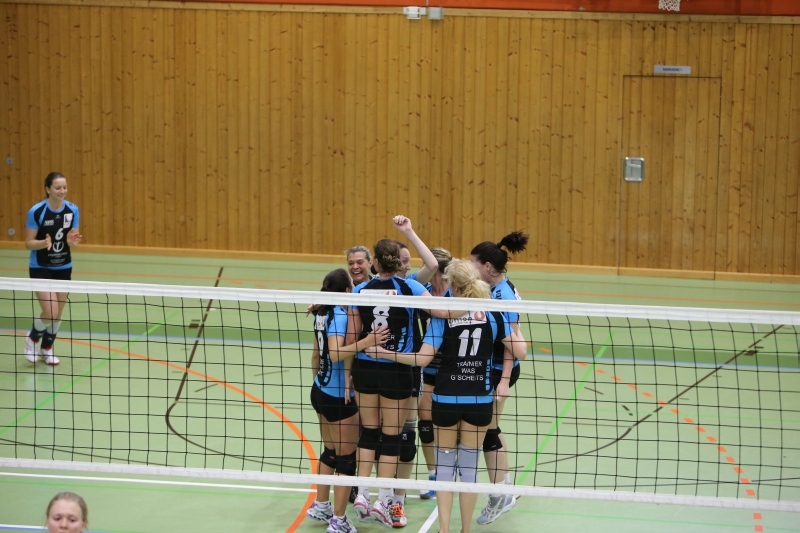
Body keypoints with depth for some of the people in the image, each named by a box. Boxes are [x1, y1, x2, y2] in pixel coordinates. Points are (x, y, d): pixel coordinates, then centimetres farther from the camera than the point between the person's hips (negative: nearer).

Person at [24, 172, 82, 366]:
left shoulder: (73, 210, -5)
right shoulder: (36, 212, -17)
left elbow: (73, 238, 3)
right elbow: (28, 243, -12)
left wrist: (72, 241, -22)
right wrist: (44, 243, -32)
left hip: (63, 267, 5)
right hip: (41, 268, -4)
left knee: (58, 313, 11)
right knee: (50, 312, -15)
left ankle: (46, 349, 33)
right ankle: (32, 339, 15)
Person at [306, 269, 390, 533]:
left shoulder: (323, 313, 6)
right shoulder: (338, 315, -19)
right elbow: (335, 353, -32)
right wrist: (366, 342, -38)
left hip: (320, 390, 9)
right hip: (338, 397, -9)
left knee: (330, 451, 21)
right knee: (346, 458, -1)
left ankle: (321, 506, 30)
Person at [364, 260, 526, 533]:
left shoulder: (443, 315, -9)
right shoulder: (493, 314, -4)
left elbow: (423, 358, -15)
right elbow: (520, 352, -2)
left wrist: (384, 353, -3)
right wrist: (516, 331, 18)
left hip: (446, 399, -2)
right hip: (480, 399, 2)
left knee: (444, 465, 10)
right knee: (469, 466, 12)